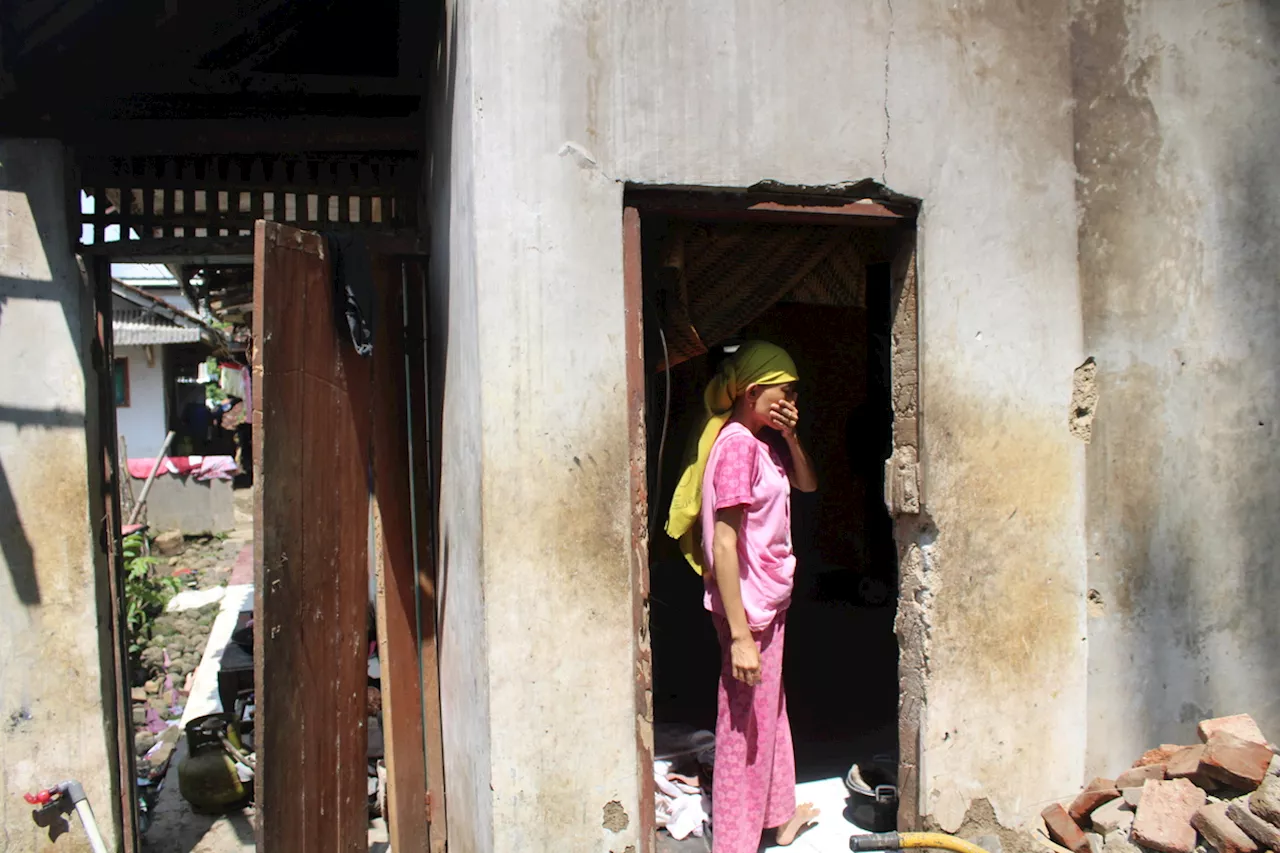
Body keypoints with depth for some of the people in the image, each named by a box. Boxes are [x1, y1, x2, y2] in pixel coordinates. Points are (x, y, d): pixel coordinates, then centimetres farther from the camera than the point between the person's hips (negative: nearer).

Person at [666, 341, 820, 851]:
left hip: (771, 599, 10)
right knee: (745, 725, 3)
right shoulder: (736, 444, -21)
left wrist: (791, 436, 2)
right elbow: (724, 545, -25)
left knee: (771, 710, 24)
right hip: (747, 605, -10)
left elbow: (807, 484, 21)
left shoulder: (764, 441, 7)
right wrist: (740, 635, -26)